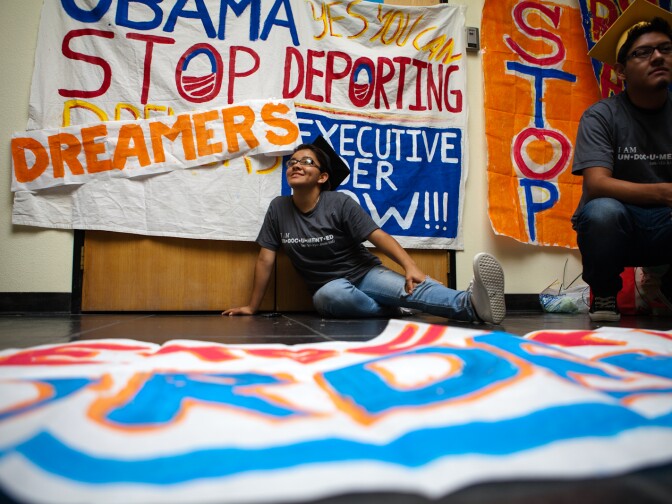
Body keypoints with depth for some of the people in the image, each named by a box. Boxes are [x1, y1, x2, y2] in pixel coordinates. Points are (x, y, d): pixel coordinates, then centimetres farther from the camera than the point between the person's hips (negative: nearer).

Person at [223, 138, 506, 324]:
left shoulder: (340, 203, -10)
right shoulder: (279, 208, -3)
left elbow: (379, 236, -17)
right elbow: (266, 259, -1)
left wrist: (411, 267, -33)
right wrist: (252, 307, 0)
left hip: (364, 273, -1)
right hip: (329, 287, 2)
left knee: (405, 286, -34)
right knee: (334, 295, -38)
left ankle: (472, 305, -56)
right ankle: (393, 312, -21)